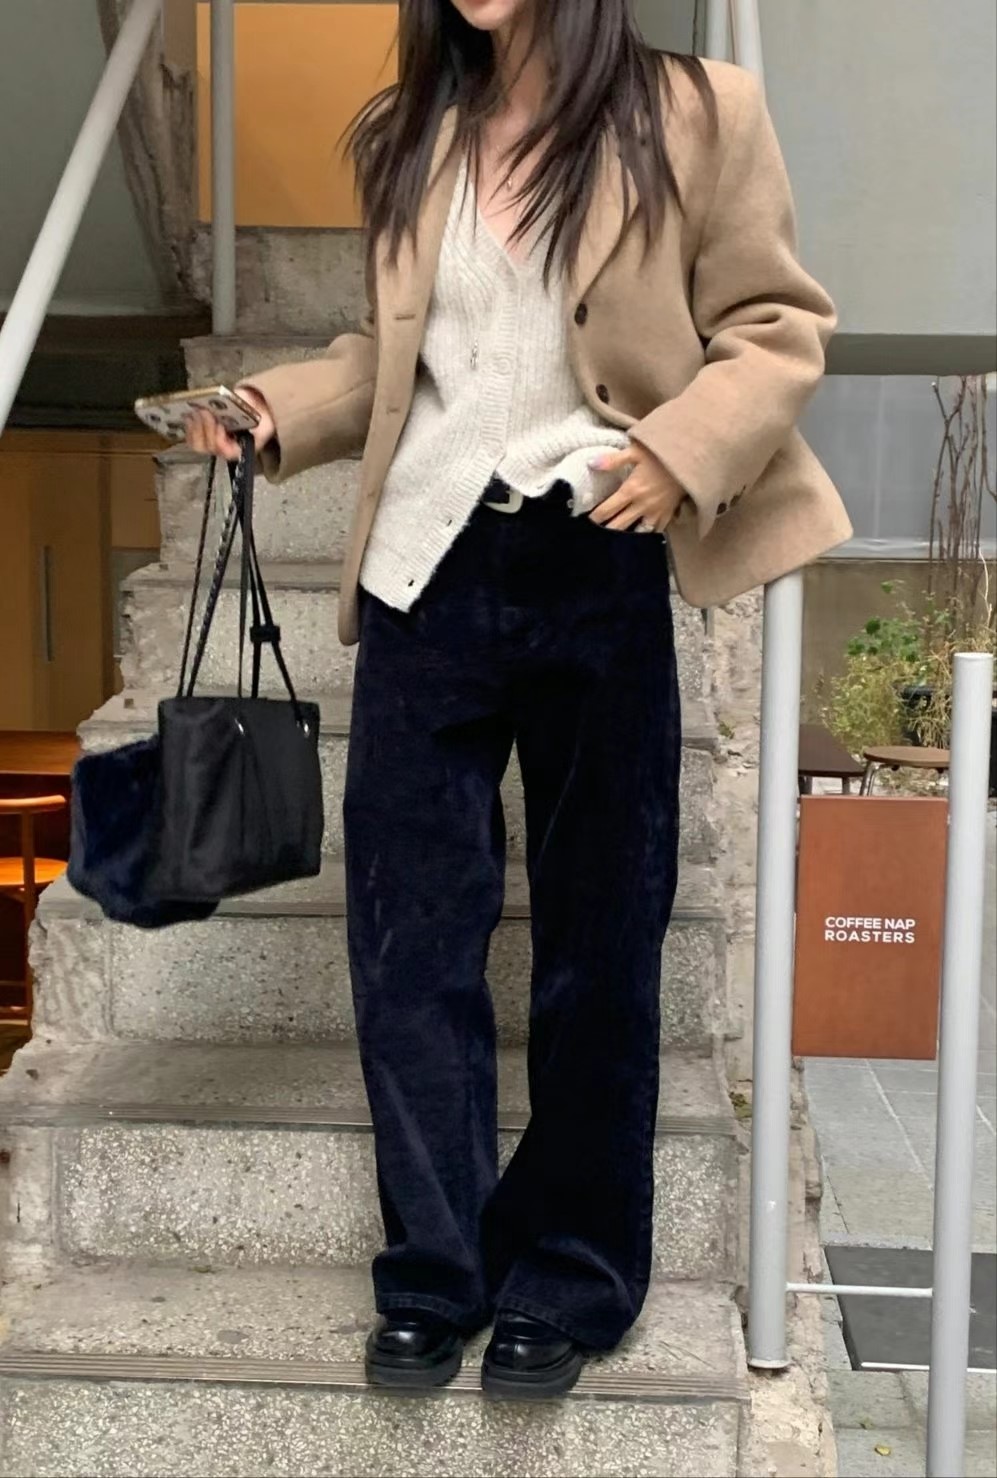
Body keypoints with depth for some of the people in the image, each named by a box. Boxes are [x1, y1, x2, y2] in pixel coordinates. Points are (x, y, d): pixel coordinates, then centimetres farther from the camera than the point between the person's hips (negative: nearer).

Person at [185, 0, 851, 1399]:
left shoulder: (694, 116, -2)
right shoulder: (409, 136, 12)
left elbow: (779, 328, -1)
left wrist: (683, 450, -17)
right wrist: (275, 410, 2)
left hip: (596, 568, -3)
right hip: (429, 565, 4)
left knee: (600, 938, 7)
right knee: (411, 936, 3)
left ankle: (568, 1284, 22)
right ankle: (433, 1278, 17)